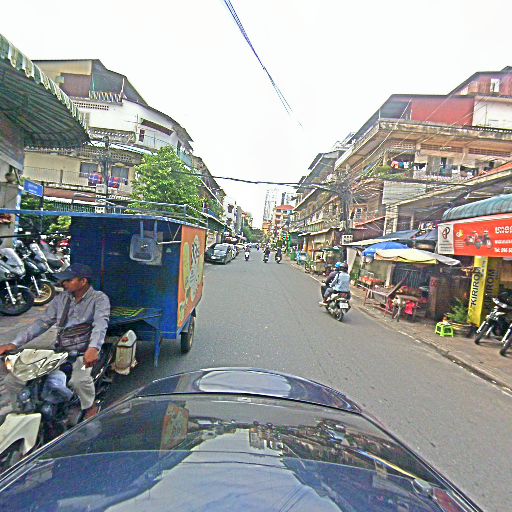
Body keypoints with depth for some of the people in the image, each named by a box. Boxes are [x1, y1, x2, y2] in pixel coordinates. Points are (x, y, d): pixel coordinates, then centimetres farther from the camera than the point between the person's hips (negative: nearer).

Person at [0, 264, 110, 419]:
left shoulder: (99, 298, -9)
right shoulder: (61, 298, 9)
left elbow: (100, 323, -24)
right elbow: (43, 322, 9)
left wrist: (93, 348, -42)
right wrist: (14, 344, -2)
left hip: (84, 353, -6)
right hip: (59, 351, 6)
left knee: (78, 380, -34)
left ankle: (90, 407, -2)